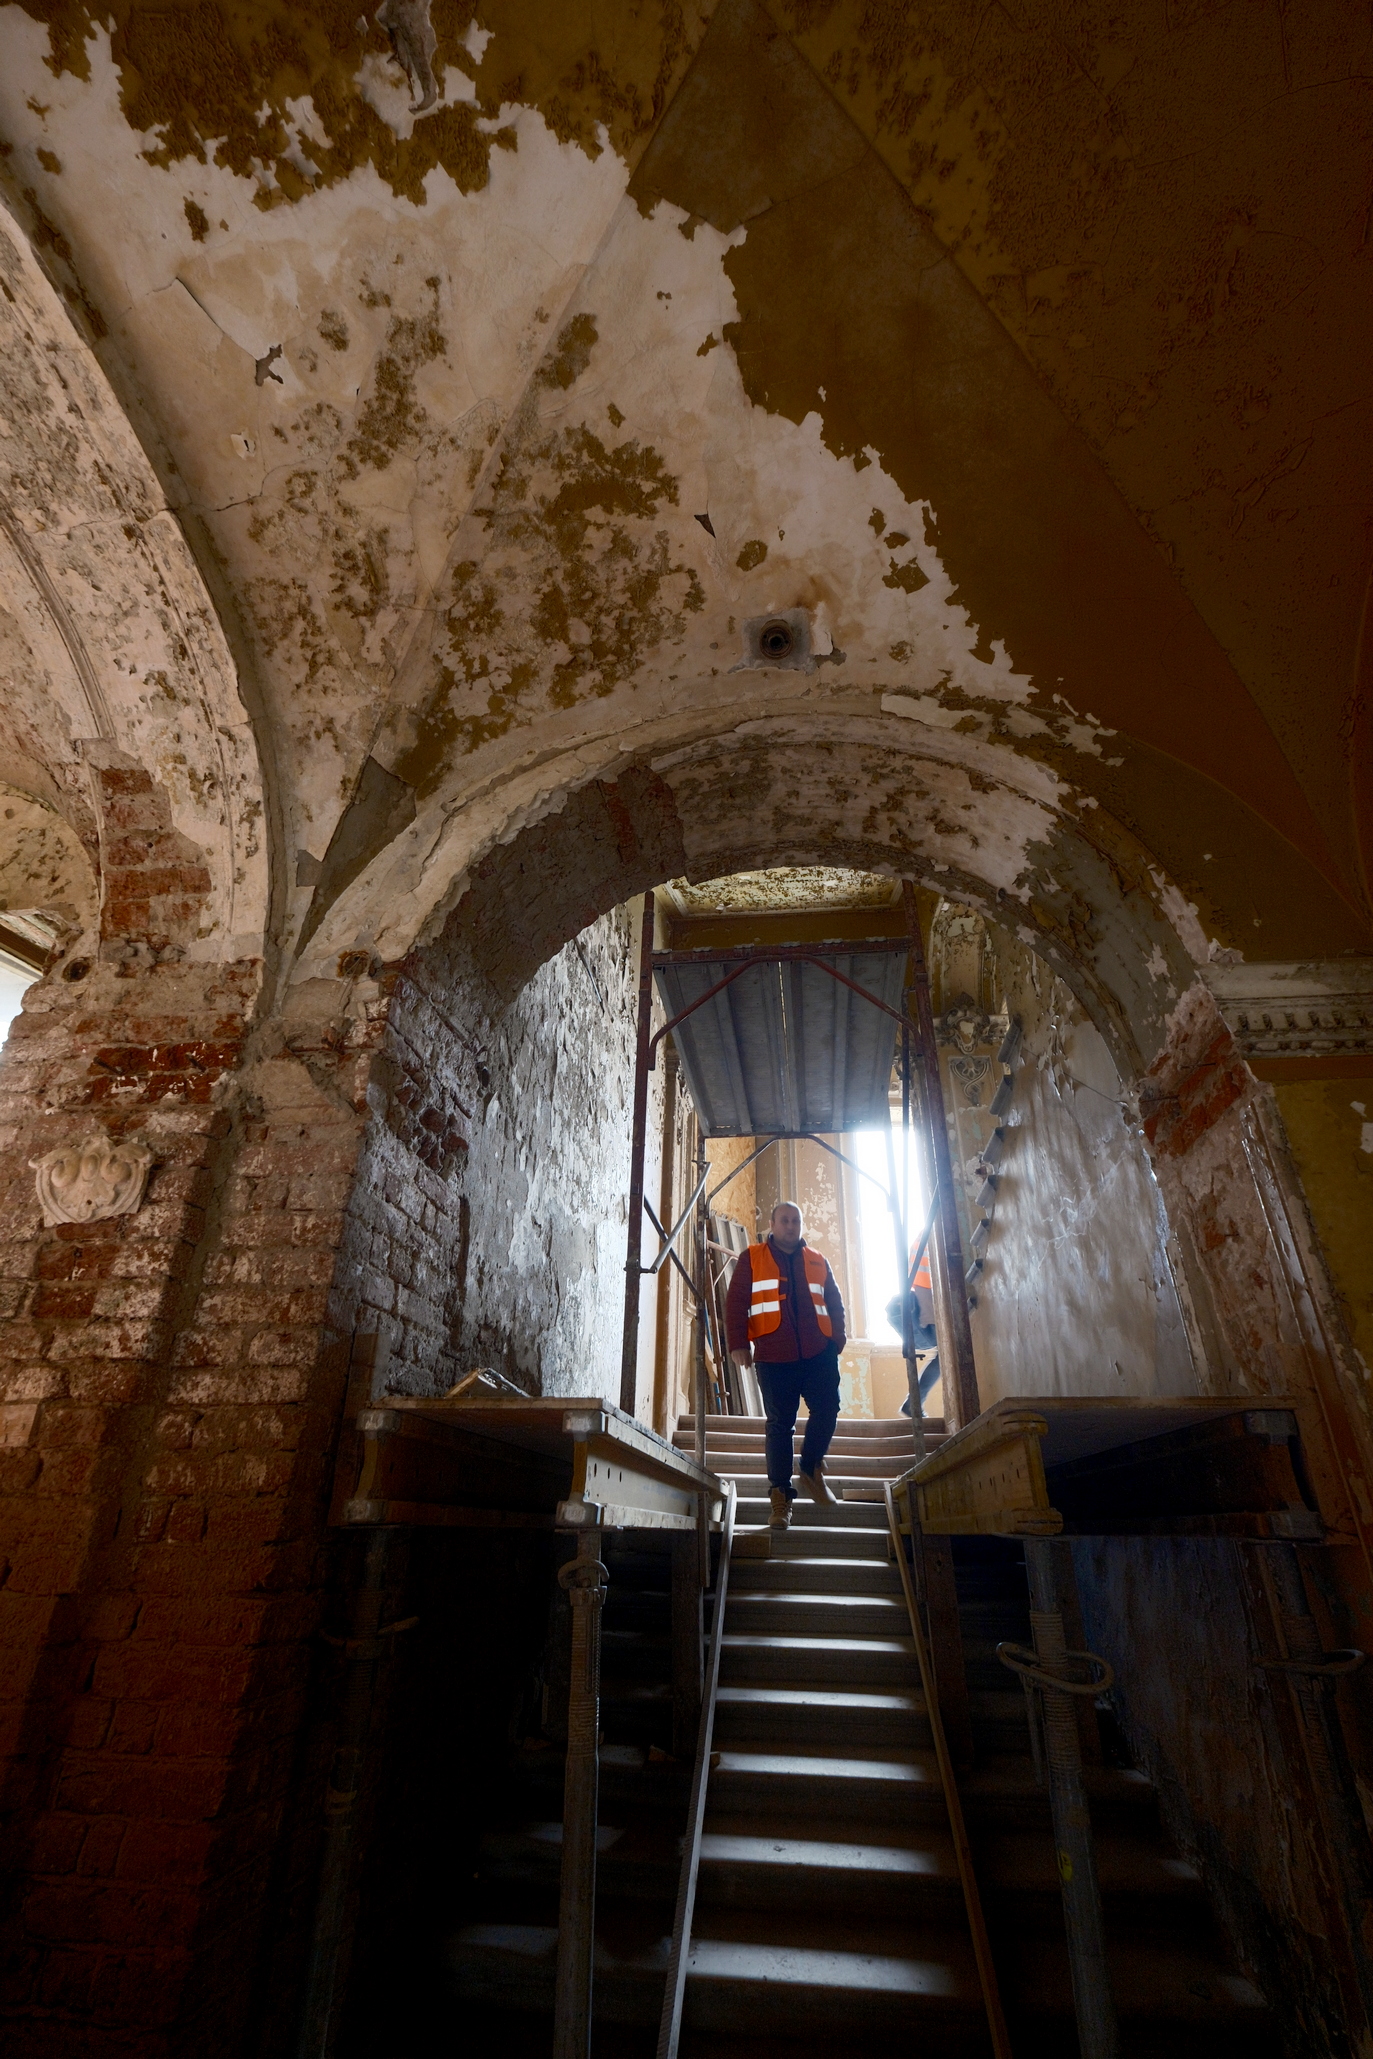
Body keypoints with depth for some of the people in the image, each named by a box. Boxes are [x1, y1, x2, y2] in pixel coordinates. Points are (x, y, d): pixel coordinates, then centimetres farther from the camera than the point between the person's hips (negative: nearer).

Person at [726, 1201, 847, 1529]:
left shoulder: (818, 1262, 17)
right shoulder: (752, 1259, 7)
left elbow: (835, 1305, 18)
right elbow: (735, 1303, 2)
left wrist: (836, 1342, 5)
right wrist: (739, 1343, -7)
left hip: (818, 1353, 3)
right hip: (774, 1356, -2)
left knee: (827, 1409, -6)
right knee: (780, 1423, 0)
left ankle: (811, 1468, 21)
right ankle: (780, 1495, 10)